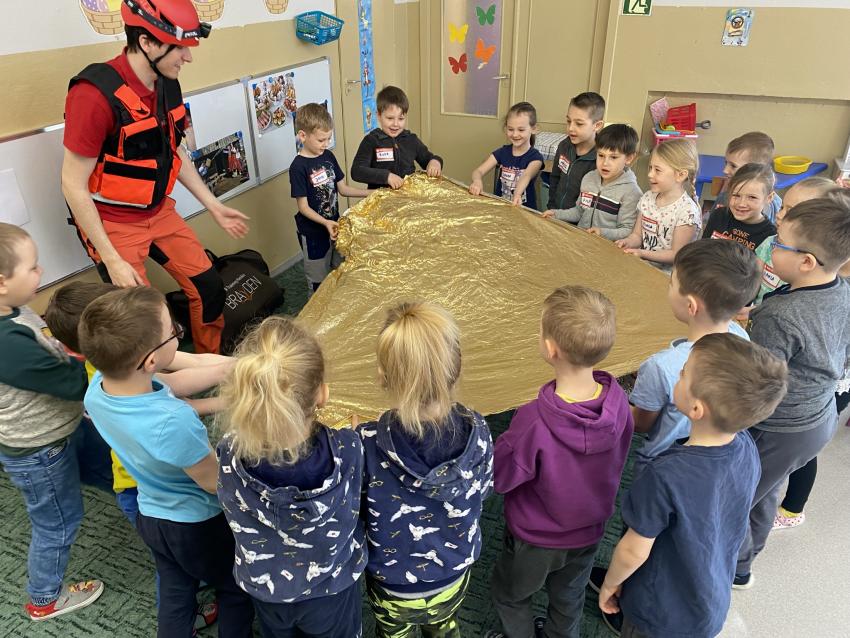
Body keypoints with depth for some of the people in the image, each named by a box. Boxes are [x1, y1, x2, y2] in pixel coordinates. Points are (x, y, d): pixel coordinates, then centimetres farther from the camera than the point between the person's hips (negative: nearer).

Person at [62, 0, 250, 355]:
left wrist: (214, 207, 13)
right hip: (113, 223, -7)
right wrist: (112, 260, -20)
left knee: (209, 287, 8)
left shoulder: (167, 84, -1)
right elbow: (73, 185, -20)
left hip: (160, 213, 7)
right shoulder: (95, 94, -25)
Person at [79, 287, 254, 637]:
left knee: (174, 593, 29)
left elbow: (170, 383, -4)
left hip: (151, 515, 6)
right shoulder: (174, 422, -42)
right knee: (237, 590, 24)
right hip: (199, 525, -6)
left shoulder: (97, 388, -20)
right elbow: (215, 482, -25)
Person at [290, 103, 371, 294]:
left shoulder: (328, 156, 0)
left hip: (334, 225, 7)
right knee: (318, 281, 9)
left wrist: (370, 193, -3)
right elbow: (303, 206, -19)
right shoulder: (298, 167, -20)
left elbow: (342, 189, 8)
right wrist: (325, 222, -32)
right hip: (313, 232, -6)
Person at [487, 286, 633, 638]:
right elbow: (618, 458, -5)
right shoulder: (618, 401, -24)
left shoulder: (533, 421, -40)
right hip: (590, 531, 5)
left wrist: (503, 443, -8)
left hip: (536, 541, -4)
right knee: (569, 600, 33)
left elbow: (498, 478, -25)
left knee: (510, 597, 28)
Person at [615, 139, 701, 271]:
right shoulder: (648, 198, 5)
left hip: (666, 274, -6)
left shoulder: (687, 211, -15)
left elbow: (676, 255, -13)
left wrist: (643, 253, -20)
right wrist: (628, 242, -10)